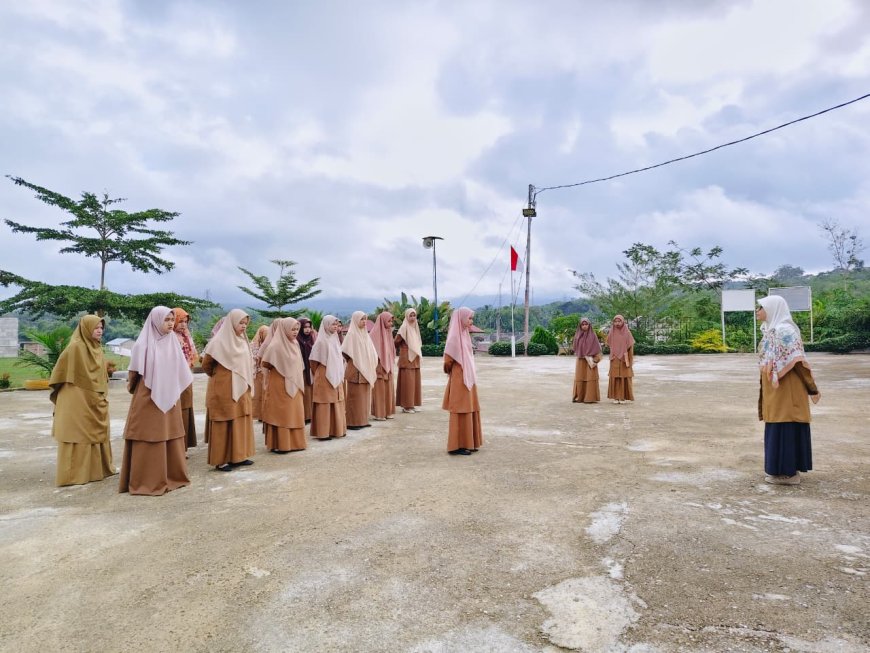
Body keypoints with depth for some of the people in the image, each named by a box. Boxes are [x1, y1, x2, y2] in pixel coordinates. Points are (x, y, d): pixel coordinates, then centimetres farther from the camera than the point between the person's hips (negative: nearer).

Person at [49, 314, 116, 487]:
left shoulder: (97, 348, 10)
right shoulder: (75, 347, -15)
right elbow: (61, 371, -10)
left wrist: (103, 394, 17)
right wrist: (58, 394, -3)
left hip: (95, 401, 8)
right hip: (78, 400, -8)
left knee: (97, 433, 14)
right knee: (78, 435, -2)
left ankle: (99, 468, 23)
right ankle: (74, 474, 6)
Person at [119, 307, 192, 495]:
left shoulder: (172, 342, 6)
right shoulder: (144, 343, -10)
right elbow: (134, 372, -3)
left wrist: (173, 392, 10)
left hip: (170, 398, 5)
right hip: (148, 398, -5)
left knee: (170, 435, 10)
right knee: (149, 438, -1)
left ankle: (172, 476, 20)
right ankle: (147, 481, 8)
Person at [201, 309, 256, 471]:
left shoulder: (242, 340, 9)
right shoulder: (219, 341, -13)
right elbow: (206, 364, -6)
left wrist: (246, 383, 10)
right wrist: (217, 377, 8)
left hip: (241, 388, 7)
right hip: (224, 389, -7)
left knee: (241, 421, 11)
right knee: (224, 424, -1)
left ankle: (238, 456, 21)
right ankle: (221, 460, 8)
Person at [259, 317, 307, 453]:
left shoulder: (295, 344, 8)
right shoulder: (276, 345, -15)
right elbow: (265, 363, -16)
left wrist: (298, 382, 10)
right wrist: (279, 369, -4)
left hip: (294, 385, 8)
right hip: (280, 386, -7)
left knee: (294, 414, 12)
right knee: (281, 415, -1)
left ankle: (294, 442, 21)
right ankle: (280, 445, 6)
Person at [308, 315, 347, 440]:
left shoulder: (335, 339, 10)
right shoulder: (321, 341, -12)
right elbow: (313, 361, -10)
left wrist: (340, 376, 12)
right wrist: (318, 375, 0)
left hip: (336, 377, 7)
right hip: (324, 378, -7)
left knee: (337, 404, 10)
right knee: (324, 405, -2)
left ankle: (336, 429, 20)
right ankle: (323, 432, 4)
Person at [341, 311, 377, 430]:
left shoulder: (365, 334, 13)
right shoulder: (351, 334, -9)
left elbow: (371, 352, 15)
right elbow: (345, 352, -14)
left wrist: (371, 366, 7)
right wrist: (352, 362, -7)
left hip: (366, 371, 7)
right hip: (355, 371, -7)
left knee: (365, 396, 11)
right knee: (355, 397, -3)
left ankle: (363, 420, 19)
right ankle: (352, 422, 4)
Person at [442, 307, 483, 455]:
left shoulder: (464, 334, 10)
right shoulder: (454, 336, -16)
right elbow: (448, 361, -16)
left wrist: (471, 376, 12)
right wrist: (451, 371, 0)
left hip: (468, 378, 9)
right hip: (459, 380, -9)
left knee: (469, 411, 14)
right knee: (461, 413, -2)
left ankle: (468, 443, 23)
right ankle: (458, 446, 6)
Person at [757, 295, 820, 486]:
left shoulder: (784, 330, -18)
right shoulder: (772, 329, 11)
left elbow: (797, 361, -19)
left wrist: (812, 389, -18)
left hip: (786, 389, -9)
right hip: (776, 389, 9)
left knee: (785, 427, -3)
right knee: (779, 427, 14)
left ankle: (788, 473, 6)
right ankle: (783, 469, 23)